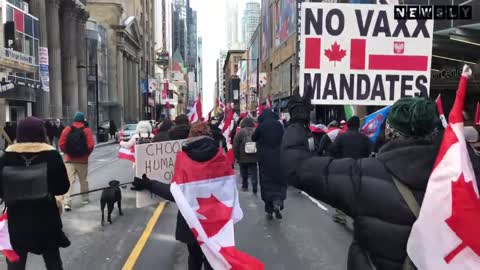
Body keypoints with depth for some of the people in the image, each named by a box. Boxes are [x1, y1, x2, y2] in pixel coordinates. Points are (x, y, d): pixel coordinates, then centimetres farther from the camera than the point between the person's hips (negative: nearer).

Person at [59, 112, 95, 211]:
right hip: (82, 160, 0)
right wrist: (87, 154, 5)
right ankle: (85, 198, 29)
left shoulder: (67, 130, -1)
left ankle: (67, 202, -14)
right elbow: (90, 145, -13)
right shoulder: (87, 130, -6)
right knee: (83, 180, 17)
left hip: (69, 159, 0)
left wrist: (66, 152, 11)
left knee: (69, 181, -4)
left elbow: (61, 144, -5)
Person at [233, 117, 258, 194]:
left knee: (244, 173, 17)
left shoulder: (240, 132, -8)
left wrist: (237, 156, 1)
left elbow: (235, 145, -7)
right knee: (253, 173, 3)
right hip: (254, 157, 1)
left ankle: (245, 186, 27)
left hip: (243, 158, -1)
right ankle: (255, 189, -5)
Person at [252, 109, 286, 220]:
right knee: (280, 181, 11)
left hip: (265, 158, -1)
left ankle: (269, 210, 6)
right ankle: (278, 201, -13)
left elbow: (253, 138, 6)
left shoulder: (261, 126, -7)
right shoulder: (279, 125, -2)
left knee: (266, 182, 6)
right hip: (279, 157, 1)